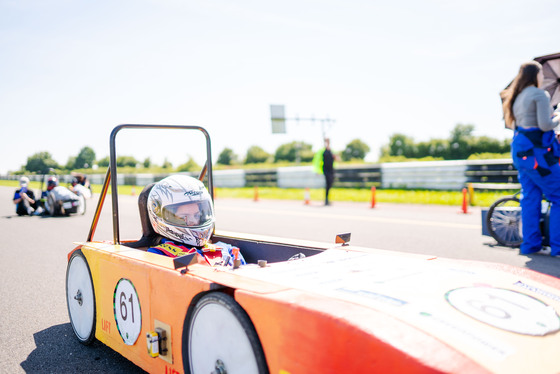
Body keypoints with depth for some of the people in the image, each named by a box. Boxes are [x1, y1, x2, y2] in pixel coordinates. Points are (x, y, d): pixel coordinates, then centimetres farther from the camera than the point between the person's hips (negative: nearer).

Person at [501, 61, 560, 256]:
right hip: (536, 151, -8)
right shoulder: (540, 94, -10)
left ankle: (530, 244, 14)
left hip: (519, 150, 8)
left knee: (530, 197, 11)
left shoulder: (516, 97, 16)